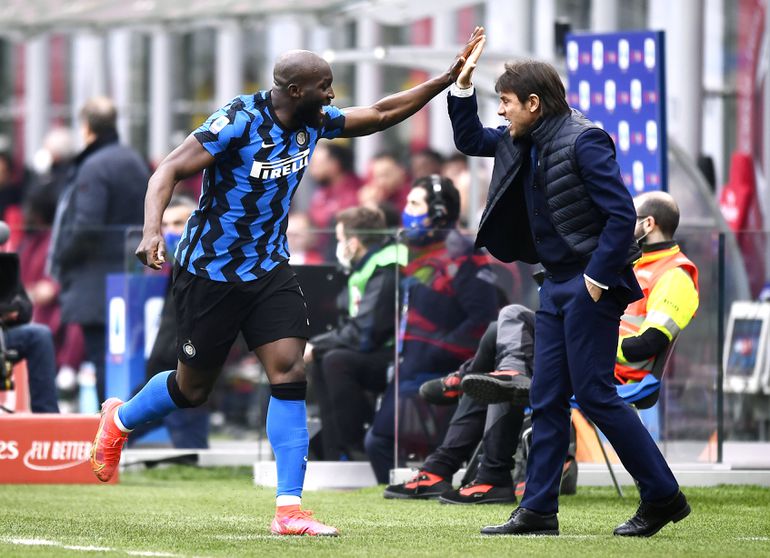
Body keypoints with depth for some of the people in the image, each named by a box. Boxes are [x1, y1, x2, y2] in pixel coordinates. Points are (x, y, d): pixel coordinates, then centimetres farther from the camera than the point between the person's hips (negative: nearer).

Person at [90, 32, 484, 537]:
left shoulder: (315, 120, -2)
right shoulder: (238, 121, -22)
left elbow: (379, 113, 11)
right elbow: (170, 170, -23)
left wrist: (446, 80, 4)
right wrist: (153, 229, -40)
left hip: (269, 269, 5)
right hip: (210, 271, -5)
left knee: (290, 372, -12)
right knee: (193, 389, 7)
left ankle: (289, 509, -13)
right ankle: (119, 420, 40)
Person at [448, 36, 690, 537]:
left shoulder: (582, 140, -16)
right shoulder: (521, 143, 9)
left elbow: (621, 213, -20)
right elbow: (470, 140, 26)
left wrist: (597, 279, -19)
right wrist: (463, 84, 12)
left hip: (591, 284, -9)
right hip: (558, 285, 9)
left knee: (594, 394, -8)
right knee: (548, 399, 7)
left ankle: (664, 496, 0)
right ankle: (539, 511, 8)